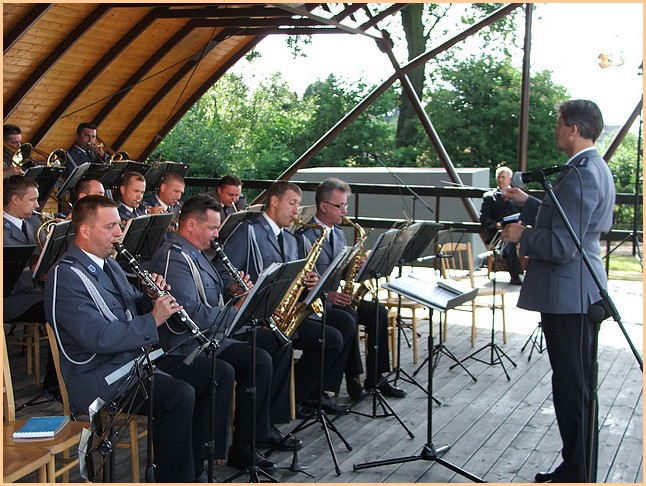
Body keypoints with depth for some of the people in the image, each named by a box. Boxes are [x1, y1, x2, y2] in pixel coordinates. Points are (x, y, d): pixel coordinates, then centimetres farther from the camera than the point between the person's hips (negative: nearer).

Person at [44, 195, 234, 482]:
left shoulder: (108, 264, 16)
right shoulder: (66, 277, -15)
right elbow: (98, 337, -25)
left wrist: (153, 298, 2)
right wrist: (153, 320, -23)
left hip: (138, 358, 10)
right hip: (99, 377, -10)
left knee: (221, 373, 1)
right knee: (180, 394, -32)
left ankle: (196, 462, 8)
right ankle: (176, 478, -16)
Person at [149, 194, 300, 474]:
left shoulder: (194, 254, 16)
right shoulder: (173, 259, -19)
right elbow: (192, 315, -29)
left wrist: (231, 292, 4)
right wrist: (234, 310, -20)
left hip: (211, 336, 11)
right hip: (188, 346, -11)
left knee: (279, 344, 9)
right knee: (259, 361, -26)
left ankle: (267, 425, 15)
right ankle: (242, 448, -15)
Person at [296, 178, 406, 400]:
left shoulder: (338, 233, 15)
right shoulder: (305, 236, -13)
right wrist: (327, 294, -26)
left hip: (336, 296, 8)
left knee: (378, 312, -11)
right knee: (348, 317, -33)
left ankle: (375, 378, -6)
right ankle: (353, 379, -21)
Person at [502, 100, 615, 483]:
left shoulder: (580, 175, -20)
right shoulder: (598, 169, 13)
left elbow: (561, 245, -24)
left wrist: (522, 236, -9)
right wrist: (528, 203, 21)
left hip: (568, 294, -11)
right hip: (583, 291, 11)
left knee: (572, 388, -2)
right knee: (580, 386, 17)